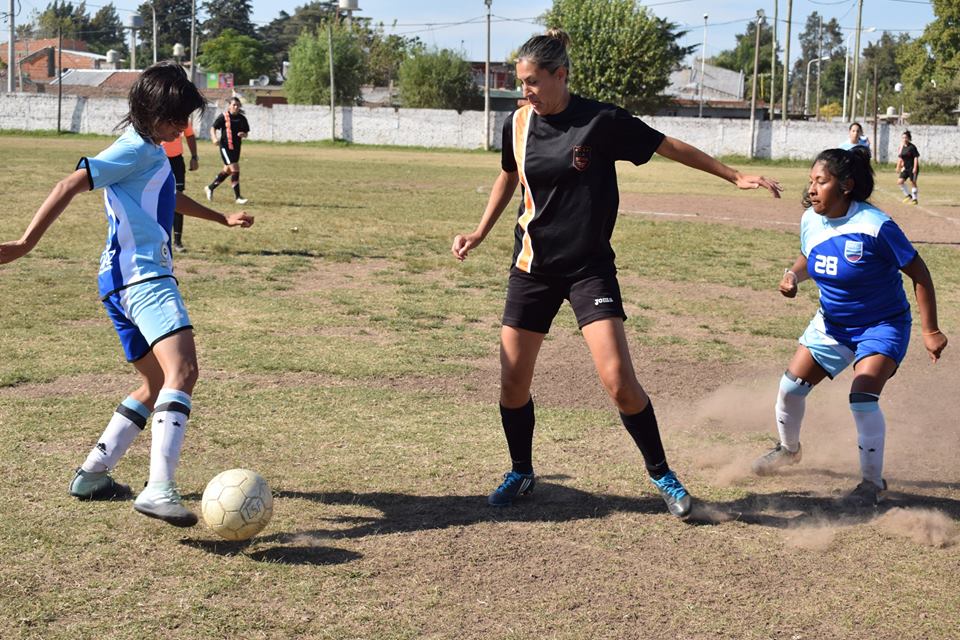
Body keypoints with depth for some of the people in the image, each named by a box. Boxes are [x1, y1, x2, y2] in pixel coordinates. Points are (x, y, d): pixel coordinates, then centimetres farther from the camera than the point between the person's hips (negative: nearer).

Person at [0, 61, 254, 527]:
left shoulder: (150, 150, 23)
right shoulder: (136, 148, -8)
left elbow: (169, 197, 42)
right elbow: (70, 186, -15)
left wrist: (222, 219, 51)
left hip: (127, 281, 11)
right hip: (141, 275, -11)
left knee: (157, 386, 18)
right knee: (183, 369, -27)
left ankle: (93, 475, 22)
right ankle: (159, 489, -40)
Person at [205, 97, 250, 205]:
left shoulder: (242, 118, 6)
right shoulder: (223, 116, -6)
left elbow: (246, 133, 13)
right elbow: (213, 128, -3)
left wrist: (243, 134, -10)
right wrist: (214, 138, -21)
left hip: (236, 147, 6)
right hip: (225, 146, -6)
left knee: (227, 171, 14)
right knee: (235, 169, -13)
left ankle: (210, 188, 33)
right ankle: (238, 197, -8)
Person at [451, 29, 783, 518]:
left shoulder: (601, 121, -12)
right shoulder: (517, 124, -1)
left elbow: (670, 147, -2)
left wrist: (734, 176, 3)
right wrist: (479, 234, 15)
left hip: (590, 267, -3)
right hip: (533, 267, 4)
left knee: (619, 380, -13)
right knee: (513, 382, 1)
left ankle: (661, 474, 9)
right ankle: (521, 473, 25)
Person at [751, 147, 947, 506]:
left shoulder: (875, 226, -27)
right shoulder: (810, 221, -9)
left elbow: (919, 274, -18)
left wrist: (930, 331, -18)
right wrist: (793, 275, -12)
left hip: (882, 325, -6)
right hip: (832, 323, 6)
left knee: (863, 398, -22)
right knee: (791, 385, 3)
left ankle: (873, 483, 0)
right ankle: (788, 449, 35)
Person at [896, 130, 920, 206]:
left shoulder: (912, 147, -12)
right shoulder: (902, 147, 8)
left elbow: (916, 157, -14)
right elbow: (900, 158, 17)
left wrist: (915, 168, -19)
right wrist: (899, 167, 16)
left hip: (912, 168, -7)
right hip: (905, 168, 7)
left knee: (913, 182, 0)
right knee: (900, 181, -3)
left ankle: (914, 199, 11)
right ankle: (908, 195, 12)